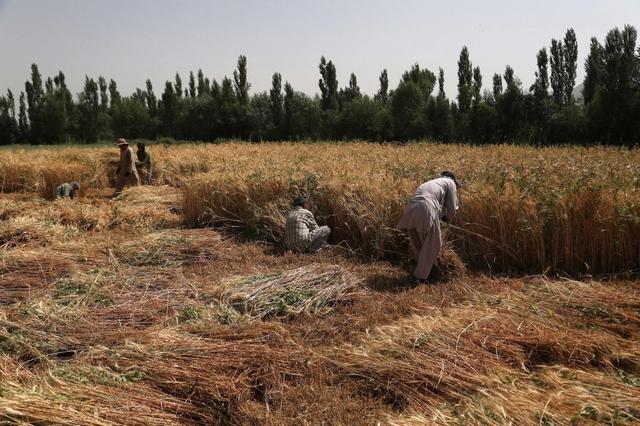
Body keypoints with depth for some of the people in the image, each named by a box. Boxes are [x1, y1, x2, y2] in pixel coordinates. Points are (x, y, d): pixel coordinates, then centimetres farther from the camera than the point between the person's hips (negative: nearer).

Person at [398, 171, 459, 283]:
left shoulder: (431, 182, 38)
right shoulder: (450, 183, 21)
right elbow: (452, 208, 13)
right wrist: (447, 218, 31)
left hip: (410, 210, 6)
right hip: (426, 210, -6)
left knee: (417, 244, 21)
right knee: (432, 245, 7)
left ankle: (421, 270, 33)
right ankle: (421, 276, 7)